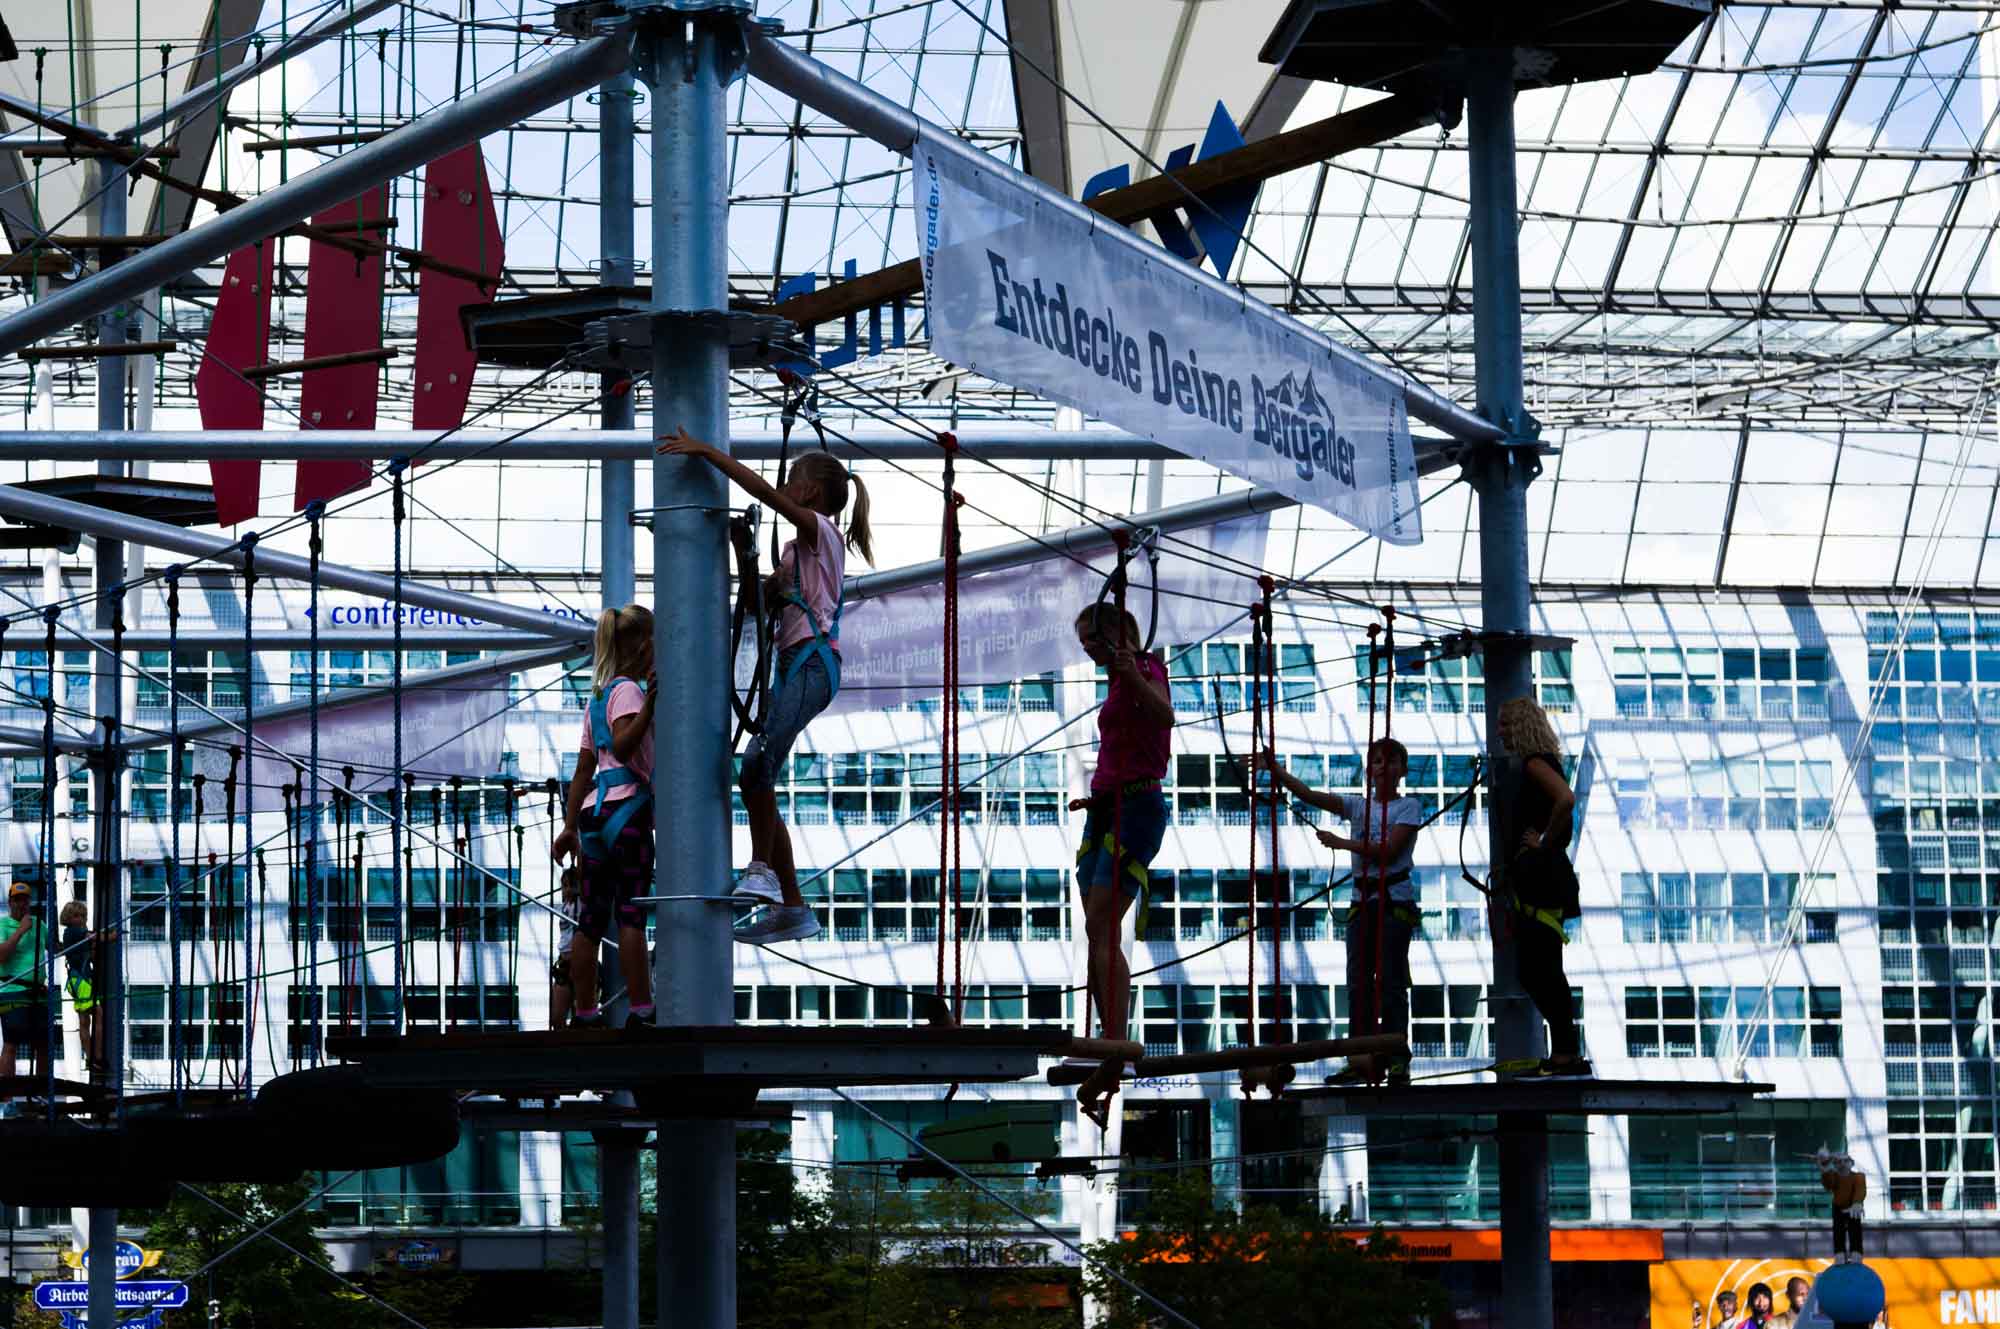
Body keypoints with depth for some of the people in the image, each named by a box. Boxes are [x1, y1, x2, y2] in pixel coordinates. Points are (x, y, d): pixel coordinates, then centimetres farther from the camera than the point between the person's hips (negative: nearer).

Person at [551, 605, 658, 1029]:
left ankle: (584, 1014, 11)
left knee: (592, 917, 9)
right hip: (627, 805, -9)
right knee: (632, 914, -11)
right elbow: (623, 746, -23)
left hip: (594, 809, 9)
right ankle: (641, 1011, -15)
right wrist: (651, 702, -31)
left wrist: (570, 827, 20)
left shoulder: (599, 694, 20)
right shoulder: (627, 690, -5)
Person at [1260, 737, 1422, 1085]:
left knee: (1391, 981, -8)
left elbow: (1389, 850, -14)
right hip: (1362, 902, 6)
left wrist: (1342, 843, -12)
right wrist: (1274, 768, -7)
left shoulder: (1408, 806, -1)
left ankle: (1397, 1060, -8)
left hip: (1395, 902, -6)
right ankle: (1362, 1061, 2)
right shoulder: (1358, 807, 14)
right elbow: (1308, 794, 4)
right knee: (1359, 981, 1)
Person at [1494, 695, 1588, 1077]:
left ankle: (1566, 1055, -9)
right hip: (1534, 882, 11)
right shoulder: (1530, 766, 20)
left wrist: (1544, 844, -18)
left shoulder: (1536, 763, -11)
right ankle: (1565, 1053, 14)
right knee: (1533, 969, 11)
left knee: (1542, 968, -10)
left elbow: (1565, 800, -29)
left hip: (1540, 881, -11)